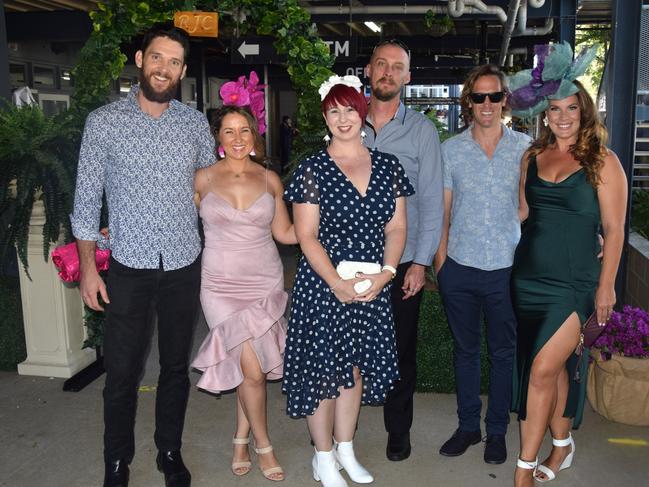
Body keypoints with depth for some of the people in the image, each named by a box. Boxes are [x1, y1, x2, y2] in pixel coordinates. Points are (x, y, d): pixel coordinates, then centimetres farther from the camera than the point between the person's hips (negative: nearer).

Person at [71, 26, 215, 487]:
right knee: (122, 370, 6)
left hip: (184, 264, 2)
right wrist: (88, 266, -4)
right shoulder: (104, 122, -3)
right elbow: (87, 197, 0)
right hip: (129, 265, -2)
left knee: (176, 365, 14)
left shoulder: (196, 123, 2)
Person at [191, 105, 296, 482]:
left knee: (253, 366, 5)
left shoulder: (270, 180, 4)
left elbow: (285, 233, 8)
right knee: (252, 369, -5)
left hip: (265, 282, 2)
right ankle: (263, 445, 17)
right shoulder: (203, 179, 1)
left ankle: (241, 438, 29)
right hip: (223, 285, -2)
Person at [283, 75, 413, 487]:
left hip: (373, 287, 4)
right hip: (323, 286, -3)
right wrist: (338, 283, -18)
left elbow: (396, 227, 6)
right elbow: (306, 236, -9)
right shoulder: (312, 170, -5)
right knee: (323, 369, 4)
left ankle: (345, 450, 33)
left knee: (355, 368, 14)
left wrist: (385, 272, -9)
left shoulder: (388, 166, 6)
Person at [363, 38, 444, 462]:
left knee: (401, 348, 10)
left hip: (402, 262, -1)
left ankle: (399, 429, 29)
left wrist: (421, 261, -8)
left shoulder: (422, 129, 0)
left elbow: (431, 200, -2)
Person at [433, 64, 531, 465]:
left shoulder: (525, 148, 0)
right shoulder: (450, 150, 2)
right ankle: (468, 426, 30)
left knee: (504, 352, 11)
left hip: (508, 268, -1)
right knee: (465, 350, 14)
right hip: (460, 267, 1)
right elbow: (442, 211, 4)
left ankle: (497, 430, 28)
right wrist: (440, 261, 0)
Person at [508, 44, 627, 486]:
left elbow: (614, 229, -4)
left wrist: (606, 286, -6)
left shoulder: (602, 161, -5)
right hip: (530, 277, 4)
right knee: (554, 366, 15)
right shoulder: (532, 158, 7)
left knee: (543, 369, -9)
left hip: (574, 283, -4)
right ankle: (562, 445, 33)